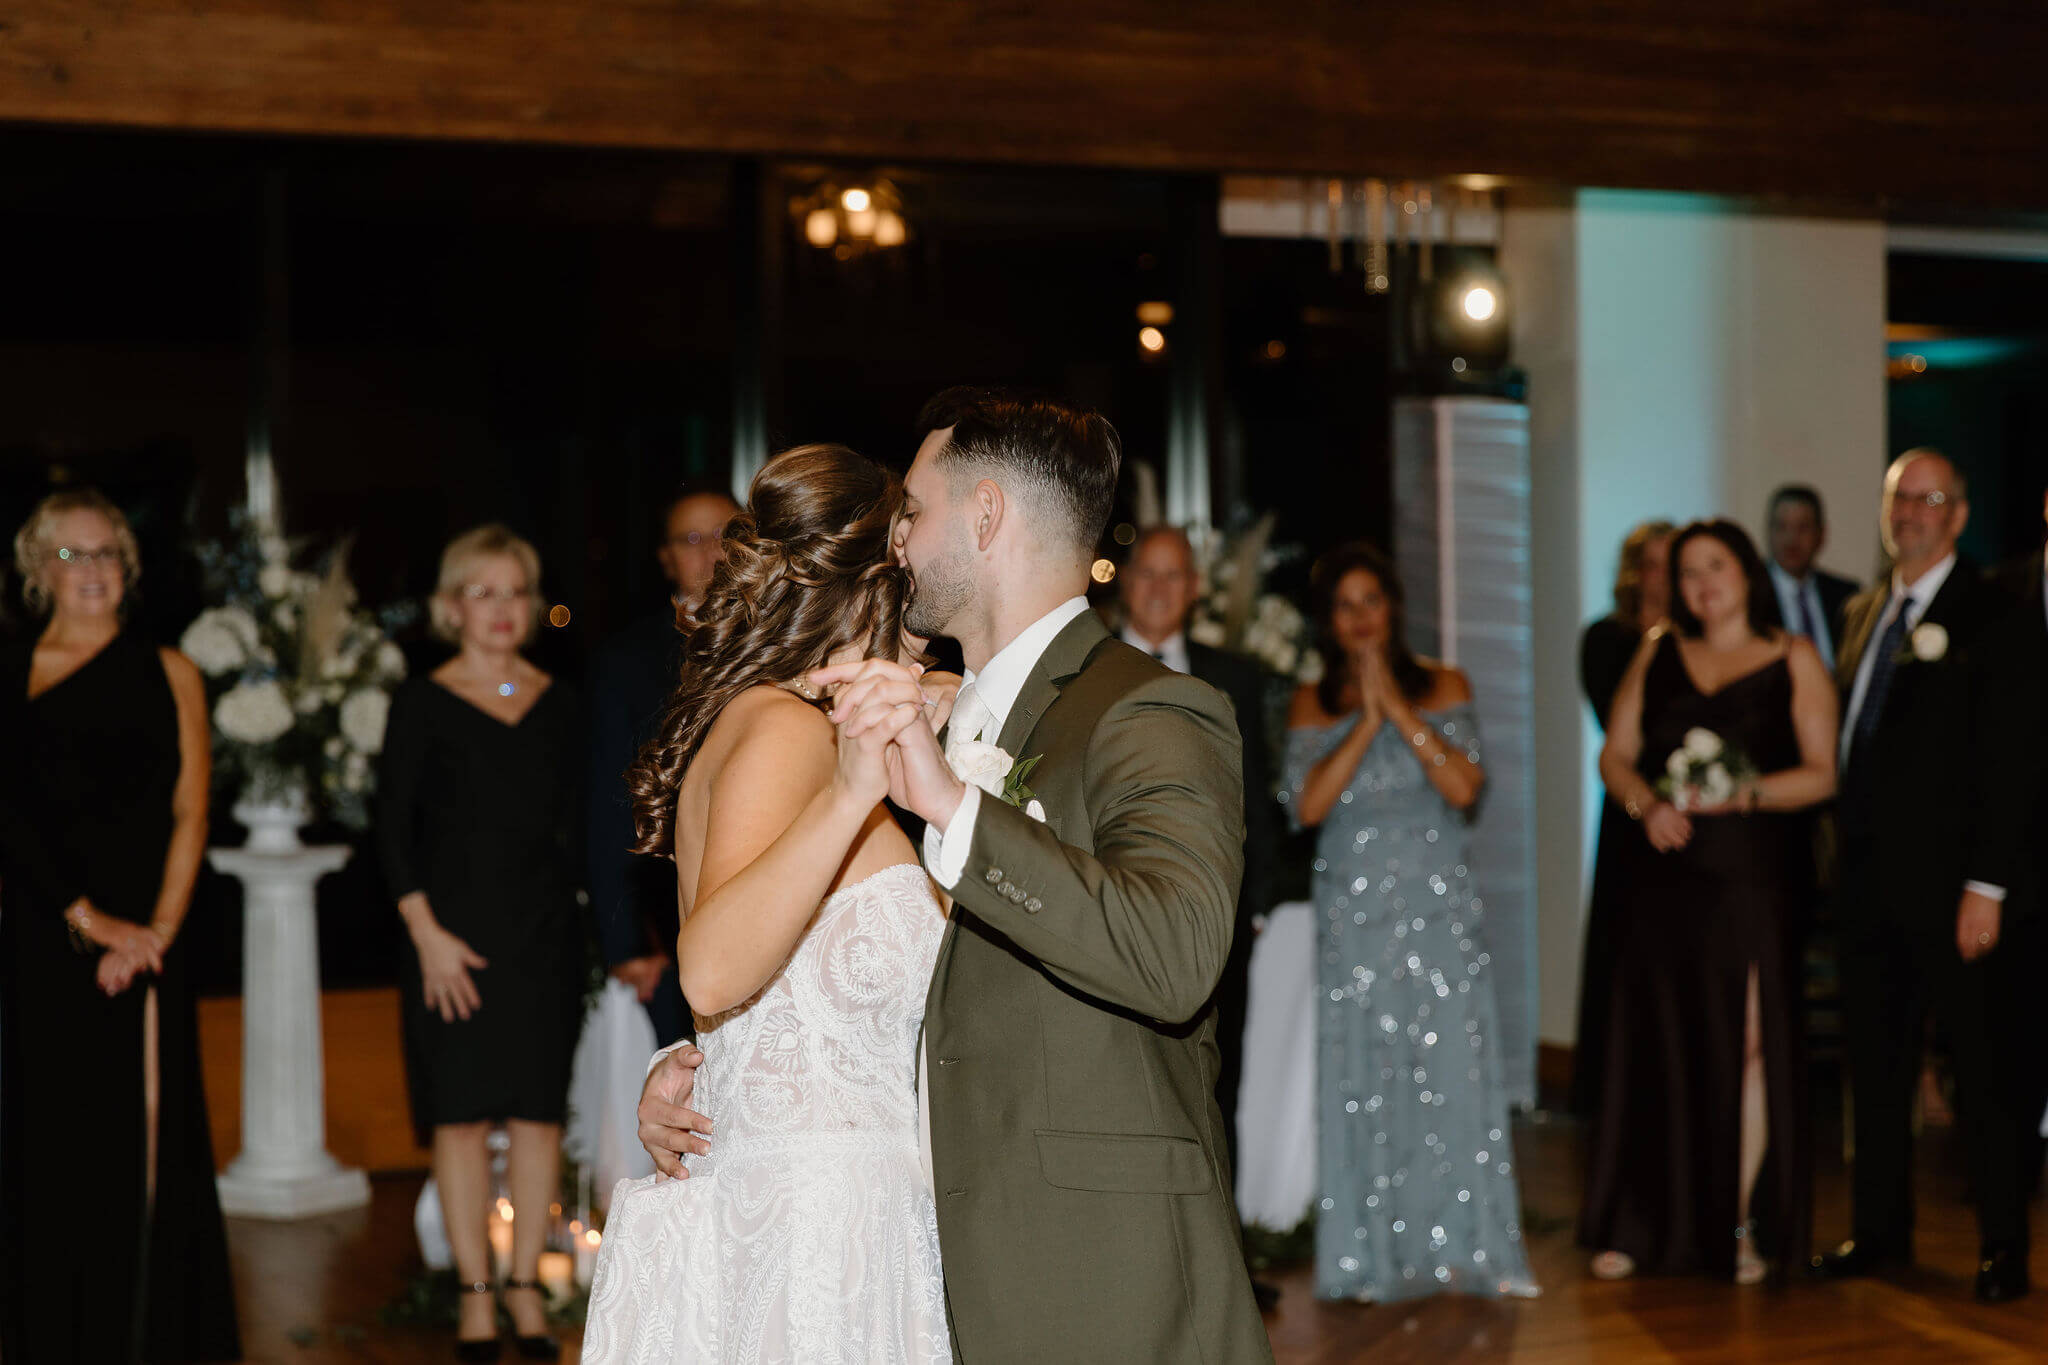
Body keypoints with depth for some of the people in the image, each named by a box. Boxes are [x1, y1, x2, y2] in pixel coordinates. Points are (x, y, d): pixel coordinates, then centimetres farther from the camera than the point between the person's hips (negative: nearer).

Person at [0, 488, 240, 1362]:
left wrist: (157, 930, -10)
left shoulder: (168, 675, 9)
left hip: (140, 948, 0)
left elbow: (190, 813, 3)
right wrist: (85, 918, -13)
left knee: (143, 1146, 0)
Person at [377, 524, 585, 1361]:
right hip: (456, 931, -2)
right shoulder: (423, 703, 0)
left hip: (545, 931, 3)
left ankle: (526, 1285, 12)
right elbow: (393, 827, -2)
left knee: (538, 1108, 3)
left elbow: (576, 822, 11)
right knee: (460, 1110, -1)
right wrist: (426, 931, -10)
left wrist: (578, 923, 2)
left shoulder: (557, 705, 9)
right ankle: (475, 1295, 7)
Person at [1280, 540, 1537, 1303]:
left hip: (1439, 915, -1)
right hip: (1355, 918, 1)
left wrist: (1398, 707, -9)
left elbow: (1464, 787, -7)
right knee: (1361, 1084, 0)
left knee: (1448, 1075, -3)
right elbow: (1308, 804, -6)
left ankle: (1457, 1251, 3)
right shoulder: (1313, 706, 8)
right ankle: (1373, 1261, 5)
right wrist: (1366, 720, -10)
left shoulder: (1442, 687, 7)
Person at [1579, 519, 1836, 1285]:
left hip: (1754, 877, -2)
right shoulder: (1658, 653, 13)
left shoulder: (1795, 661, 5)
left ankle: (1740, 1226, 4)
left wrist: (1746, 794, -16)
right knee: (1657, 1047, 2)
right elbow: (1616, 756, 10)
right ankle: (1642, 1227, 9)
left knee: (1748, 1045, -5)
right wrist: (1646, 805, -9)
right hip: (1666, 876, 2)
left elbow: (1821, 774, -1)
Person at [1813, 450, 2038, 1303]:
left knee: (1980, 1065, 1)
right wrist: (1845, 849, 10)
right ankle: (1880, 1227, 23)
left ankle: (2002, 1244, 10)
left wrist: (1987, 885, -16)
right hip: (1868, 875, 7)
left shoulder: (1988, 614, -7)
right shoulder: (1863, 614, 15)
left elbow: (2010, 759, -12)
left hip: (1945, 877, -7)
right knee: (1874, 1062, 12)